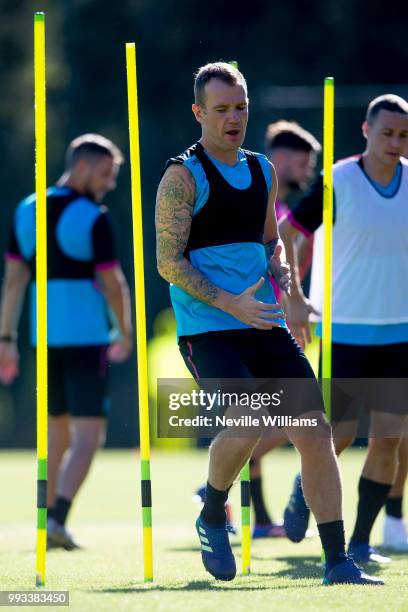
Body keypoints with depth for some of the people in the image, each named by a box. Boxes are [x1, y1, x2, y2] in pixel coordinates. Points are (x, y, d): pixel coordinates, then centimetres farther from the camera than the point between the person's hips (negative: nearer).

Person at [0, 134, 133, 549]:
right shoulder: (93, 219, -10)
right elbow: (112, 283, -9)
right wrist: (126, 335, 5)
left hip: (44, 339, 6)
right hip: (86, 338, -6)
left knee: (58, 432, 19)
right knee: (89, 434, -5)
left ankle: (49, 519, 20)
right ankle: (58, 517, -21)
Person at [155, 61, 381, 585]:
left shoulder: (262, 171, 15)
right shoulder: (183, 176, -5)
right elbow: (168, 261, -10)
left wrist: (284, 279, 6)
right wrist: (229, 303, -20)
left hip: (265, 326, 6)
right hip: (207, 329, -6)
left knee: (314, 429, -4)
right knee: (245, 426, -25)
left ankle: (337, 562, 0)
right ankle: (212, 518, 6)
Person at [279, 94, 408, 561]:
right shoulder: (338, 182, -9)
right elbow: (284, 232, -3)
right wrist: (294, 299, -9)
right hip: (345, 330, -3)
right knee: (340, 435, -3)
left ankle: (361, 541, 9)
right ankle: (305, 488, 29)